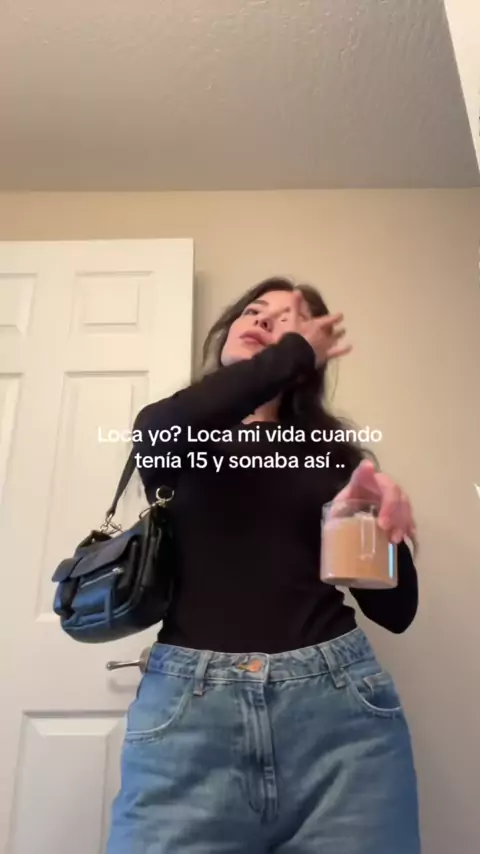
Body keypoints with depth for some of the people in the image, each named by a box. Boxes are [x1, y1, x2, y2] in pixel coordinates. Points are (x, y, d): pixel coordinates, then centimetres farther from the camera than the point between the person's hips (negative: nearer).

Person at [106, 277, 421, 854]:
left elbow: (396, 611, 8)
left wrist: (385, 514, -12)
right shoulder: (167, 432, 10)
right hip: (189, 707, -1)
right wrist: (293, 352, -5)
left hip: (339, 701, 2)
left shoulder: (331, 451, 10)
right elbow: (163, 427, -18)